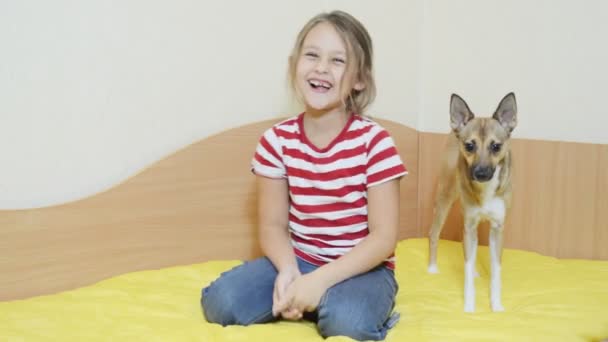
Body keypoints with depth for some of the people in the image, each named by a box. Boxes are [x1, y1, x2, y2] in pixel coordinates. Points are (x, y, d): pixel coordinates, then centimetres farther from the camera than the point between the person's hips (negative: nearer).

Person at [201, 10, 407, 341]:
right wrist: (288, 271, -23)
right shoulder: (277, 140, -4)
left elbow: (383, 237, -15)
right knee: (220, 302, -17)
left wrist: (321, 279, -26)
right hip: (299, 260, 4)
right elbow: (273, 226, -1)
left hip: (361, 267, -3)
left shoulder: (374, 141, -14)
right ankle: (317, 303, 0)